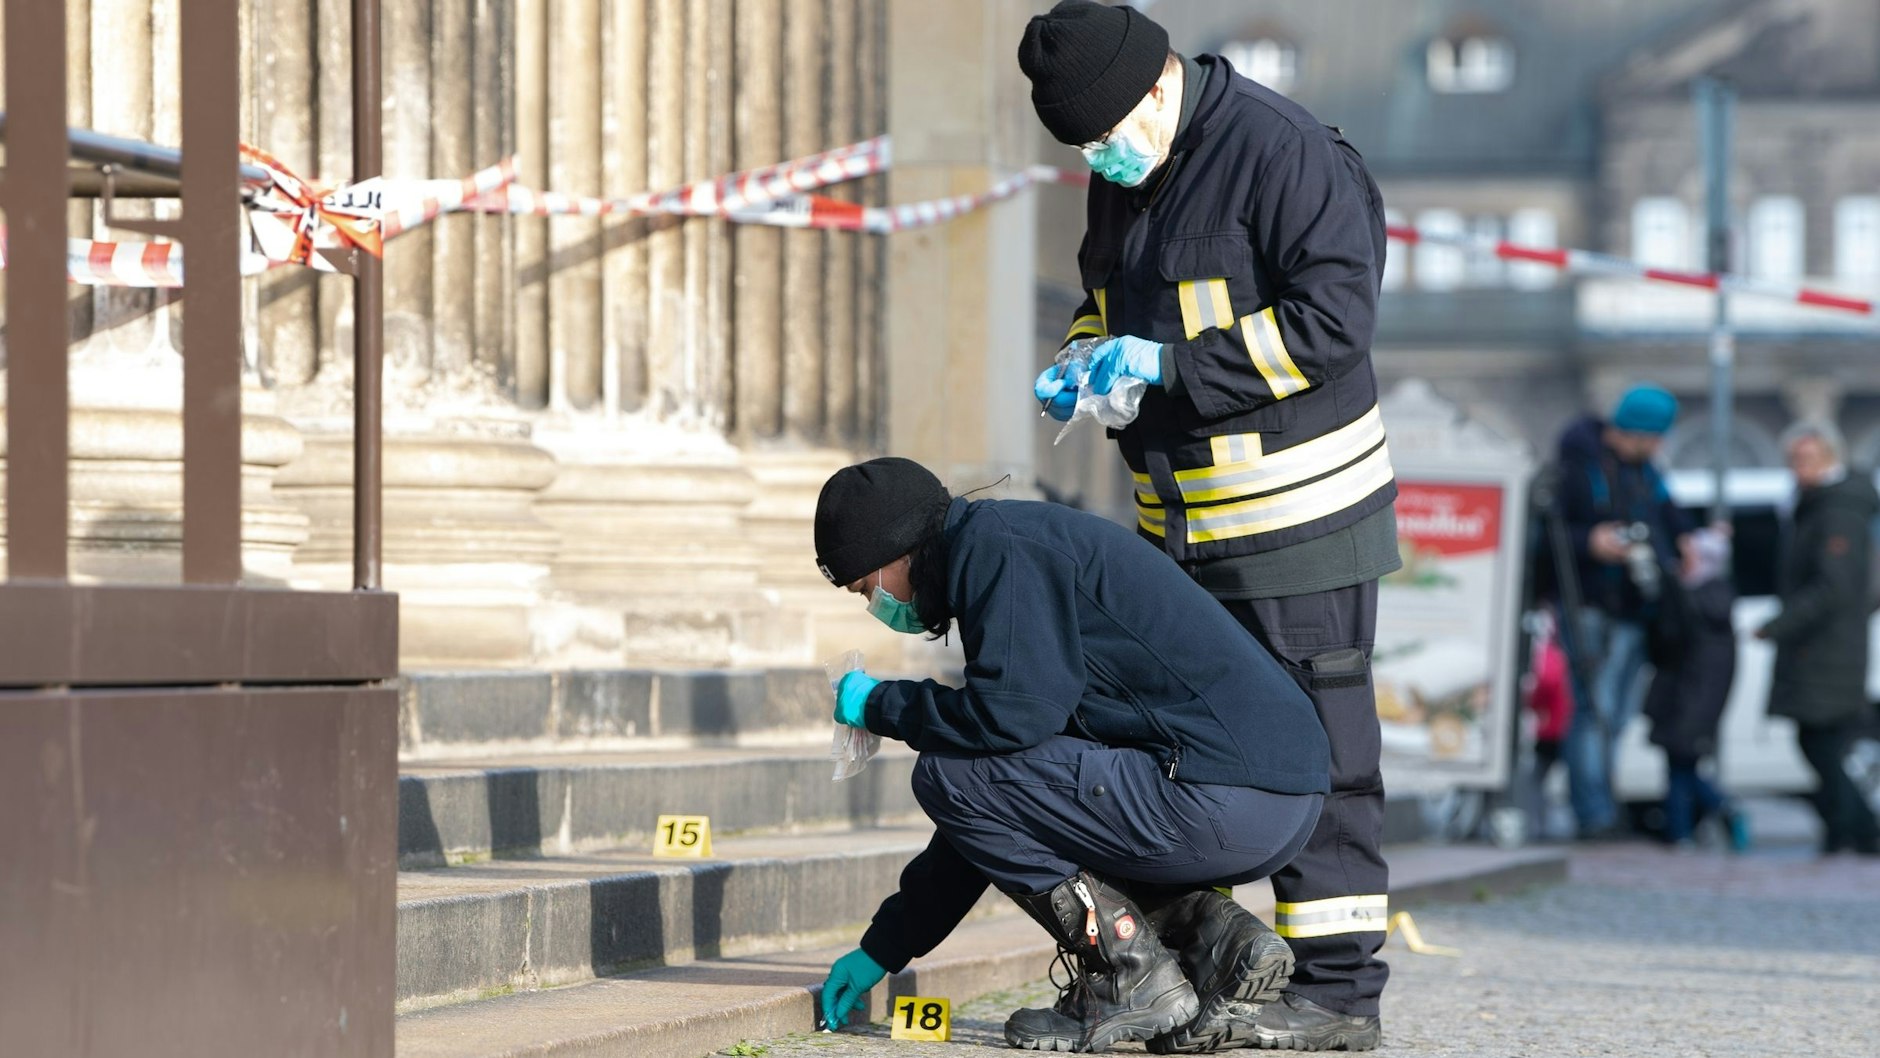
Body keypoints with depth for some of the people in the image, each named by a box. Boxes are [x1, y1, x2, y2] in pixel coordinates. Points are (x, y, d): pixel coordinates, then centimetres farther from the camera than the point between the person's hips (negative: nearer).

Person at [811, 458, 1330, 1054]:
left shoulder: (995, 544, -5)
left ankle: (1133, 979, -6)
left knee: (945, 777, -5)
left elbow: (1016, 713, -20)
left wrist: (880, 705, 0)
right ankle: (1216, 936, 8)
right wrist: (883, 949, 30)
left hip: (1221, 801, -10)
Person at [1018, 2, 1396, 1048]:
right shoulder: (1124, 176, 11)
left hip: (1298, 510, -9)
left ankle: (1341, 989, -2)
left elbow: (1334, 316, -22)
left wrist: (1168, 364, -22)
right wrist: (1083, 364, 2)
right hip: (1180, 519, 9)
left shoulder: (1280, 150, -16)